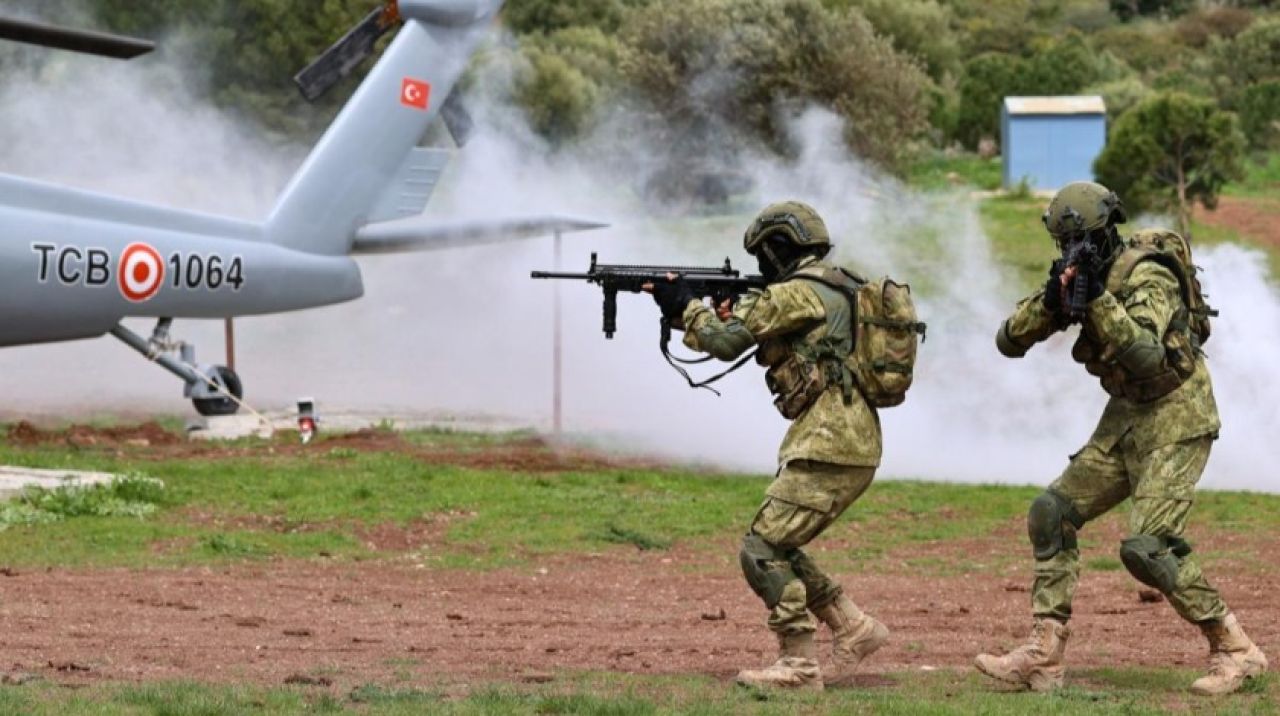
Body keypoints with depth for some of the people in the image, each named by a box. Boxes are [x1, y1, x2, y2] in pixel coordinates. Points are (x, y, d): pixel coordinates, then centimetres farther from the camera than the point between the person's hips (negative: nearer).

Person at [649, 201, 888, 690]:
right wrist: (713, 311, 13)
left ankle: (799, 664, -8)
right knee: (777, 548, 17)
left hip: (828, 448, -10)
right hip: (851, 447, 10)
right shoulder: (835, 290, 20)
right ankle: (853, 628, 17)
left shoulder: (797, 293, -10)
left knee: (762, 551, -7)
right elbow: (759, 338, 27)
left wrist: (684, 306, 6)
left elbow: (726, 340, -10)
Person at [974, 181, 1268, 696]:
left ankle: (1235, 651, -8)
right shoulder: (1076, 278, 3)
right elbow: (1010, 341, -2)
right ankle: (1043, 657, 4)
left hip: (1175, 421, -8)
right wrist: (1050, 301, -20)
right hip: (1126, 417, 8)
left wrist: (1099, 297, -35)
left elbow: (1146, 357, -35)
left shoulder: (1147, 276, -21)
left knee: (1147, 547, -19)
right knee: (1052, 514, 1)